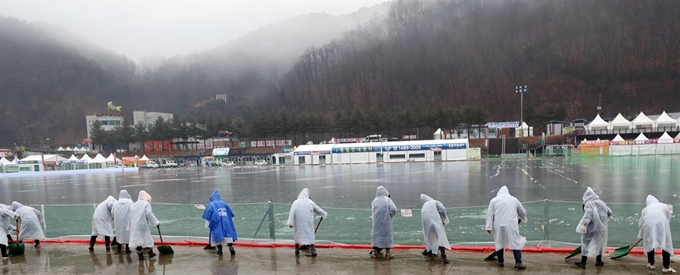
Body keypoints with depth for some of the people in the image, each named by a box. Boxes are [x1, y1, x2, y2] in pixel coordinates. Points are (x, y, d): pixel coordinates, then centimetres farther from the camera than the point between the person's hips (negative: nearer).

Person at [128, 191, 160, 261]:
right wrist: (156, 222, -12)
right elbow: (149, 214, -14)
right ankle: (150, 253, 13)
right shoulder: (146, 204, -2)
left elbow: (130, 217, 13)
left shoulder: (133, 205, 15)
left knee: (137, 239, 4)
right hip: (143, 225, -4)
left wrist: (130, 227, 16)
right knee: (147, 238, 7)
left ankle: (140, 255, 5)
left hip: (134, 226, 4)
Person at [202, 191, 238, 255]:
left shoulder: (211, 205, 2)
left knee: (218, 237, 8)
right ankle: (231, 248, -3)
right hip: (226, 223, 2)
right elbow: (231, 215, 16)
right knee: (228, 235, 5)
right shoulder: (224, 203, 10)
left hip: (217, 224, -2)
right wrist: (230, 222, 27)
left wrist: (208, 225, 13)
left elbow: (207, 217, 2)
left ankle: (220, 250, 11)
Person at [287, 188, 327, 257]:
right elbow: (318, 210, 17)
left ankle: (297, 249, 25)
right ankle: (313, 250, -5)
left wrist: (290, 223, -9)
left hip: (298, 222, 1)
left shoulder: (296, 202, 5)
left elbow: (292, 212, -6)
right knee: (310, 233, 4)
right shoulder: (310, 202, 8)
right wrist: (324, 214, 36)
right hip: (308, 222, -1)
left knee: (297, 233, 18)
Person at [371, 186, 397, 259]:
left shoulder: (374, 201, 3)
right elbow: (393, 209, -14)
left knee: (376, 234, 12)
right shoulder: (387, 199, -5)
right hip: (386, 221, -2)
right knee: (387, 235, 7)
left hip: (376, 221, 2)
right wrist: (391, 216, 1)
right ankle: (387, 253, 8)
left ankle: (375, 252, 14)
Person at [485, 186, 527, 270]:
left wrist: (489, 227, 0)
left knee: (499, 243, 12)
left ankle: (500, 261, 18)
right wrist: (523, 219, 46)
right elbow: (523, 212, 25)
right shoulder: (514, 199, 17)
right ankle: (518, 262, -4)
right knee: (516, 243, 3)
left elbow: (490, 214, 2)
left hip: (498, 225, 0)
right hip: (511, 225, 0)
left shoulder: (494, 200, 12)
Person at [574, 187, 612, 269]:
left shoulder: (588, 204, -11)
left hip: (591, 227, -6)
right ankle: (598, 260, 30)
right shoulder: (601, 203, 9)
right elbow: (609, 212, 18)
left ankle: (583, 262, -1)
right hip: (601, 227, 6)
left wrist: (584, 224, -36)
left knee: (585, 243, 1)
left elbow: (589, 213, -28)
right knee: (599, 243, 20)